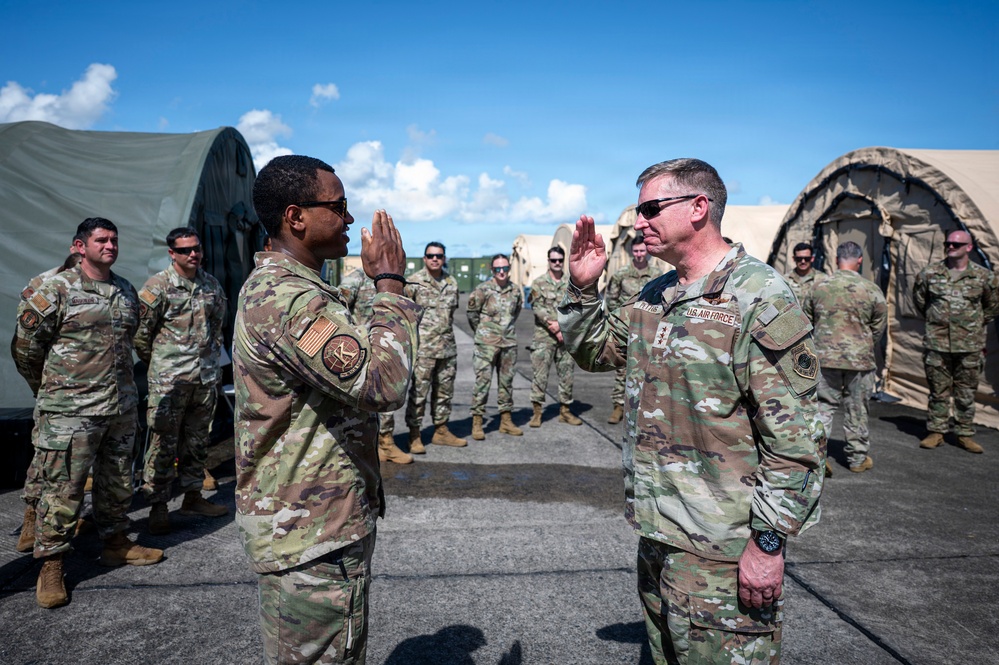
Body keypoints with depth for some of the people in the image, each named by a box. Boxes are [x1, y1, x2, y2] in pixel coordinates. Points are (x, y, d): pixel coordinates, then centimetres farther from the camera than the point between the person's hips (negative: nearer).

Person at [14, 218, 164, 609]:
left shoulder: (127, 292, 11)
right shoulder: (56, 289, -7)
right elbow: (27, 345, -2)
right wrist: (49, 390, 8)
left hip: (121, 407, 6)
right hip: (71, 411, -6)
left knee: (117, 483, 16)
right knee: (63, 489, 0)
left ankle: (115, 543, 32)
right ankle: (51, 566, 13)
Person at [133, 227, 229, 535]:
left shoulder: (212, 284, 10)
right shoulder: (157, 286, -7)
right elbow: (140, 332, -5)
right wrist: (158, 364, 4)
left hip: (206, 376, 5)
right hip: (169, 379, -5)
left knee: (197, 440, 14)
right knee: (164, 443, -2)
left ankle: (192, 496, 26)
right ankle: (157, 507, 8)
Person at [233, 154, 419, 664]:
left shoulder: (281, 286, 13)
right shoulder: (286, 299, -24)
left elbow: (354, 372, 21)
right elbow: (384, 382, -32)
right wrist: (390, 282, -22)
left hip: (319, 522, 11)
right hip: (312, 539, -11)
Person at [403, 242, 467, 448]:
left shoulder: (452, 283, 10)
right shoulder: (413, 282, -6)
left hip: (447, 346, 6)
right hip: (423, 347, -6)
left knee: (445, 391, 13)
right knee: (418, 391, -2)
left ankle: (441, 431, 25)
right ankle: (414, 434, 6)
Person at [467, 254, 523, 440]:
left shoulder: (516, 290, 6)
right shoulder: (482, 289, -8)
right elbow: (472, 312, 0)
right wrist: (481, 332, 6)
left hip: (509, 342, 5)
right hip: (487, 343, -5)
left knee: (506, 381, 11)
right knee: (483, 380, -6)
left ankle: (506, 420, 21)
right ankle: (477, 423, 0)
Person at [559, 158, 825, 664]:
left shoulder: (759, 297, -18)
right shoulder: (653, 296, 7)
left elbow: (794, 435, -19)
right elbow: (594, 351, 18)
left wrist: (769, 541, -18)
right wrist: (582, 288, 1)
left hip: (722, 548, -8)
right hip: (656, 529, 8)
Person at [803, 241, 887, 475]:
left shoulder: (818, 287, -2)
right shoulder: (871, 290, -7)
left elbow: (806, 322, 6)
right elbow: (879, 327, 3)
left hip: (824, 357, 1)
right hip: (860, 359, -1)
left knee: (823, 407, 7)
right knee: (857, 410, 11)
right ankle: (858, 458, 23)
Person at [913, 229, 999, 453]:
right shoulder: (930, 273, 0)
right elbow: (918, 298, 16)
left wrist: (977, 325, 12)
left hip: (969, 345, 0)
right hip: (937, 343, 0)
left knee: (966, 393, 7)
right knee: (938, 391, 7)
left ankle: (965, 434, 18)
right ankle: (936, 432, 16)